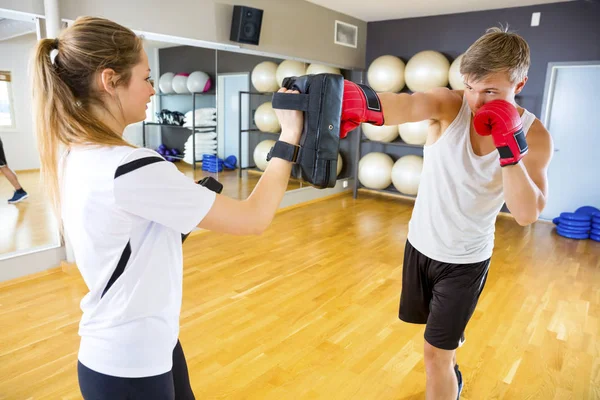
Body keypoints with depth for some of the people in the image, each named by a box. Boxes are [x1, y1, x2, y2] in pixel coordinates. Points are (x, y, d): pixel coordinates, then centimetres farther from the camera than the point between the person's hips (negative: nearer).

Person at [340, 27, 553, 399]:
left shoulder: (534, 136, -15)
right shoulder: (448, 105, -18)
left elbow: (527, 214, -21)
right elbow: (407, 105, -42)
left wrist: (510, 150, -32)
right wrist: (365, 102, -65)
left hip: (466, 259, -2)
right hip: (420, 244, 3)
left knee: (435, 351, 1)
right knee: (444, 329, 28)